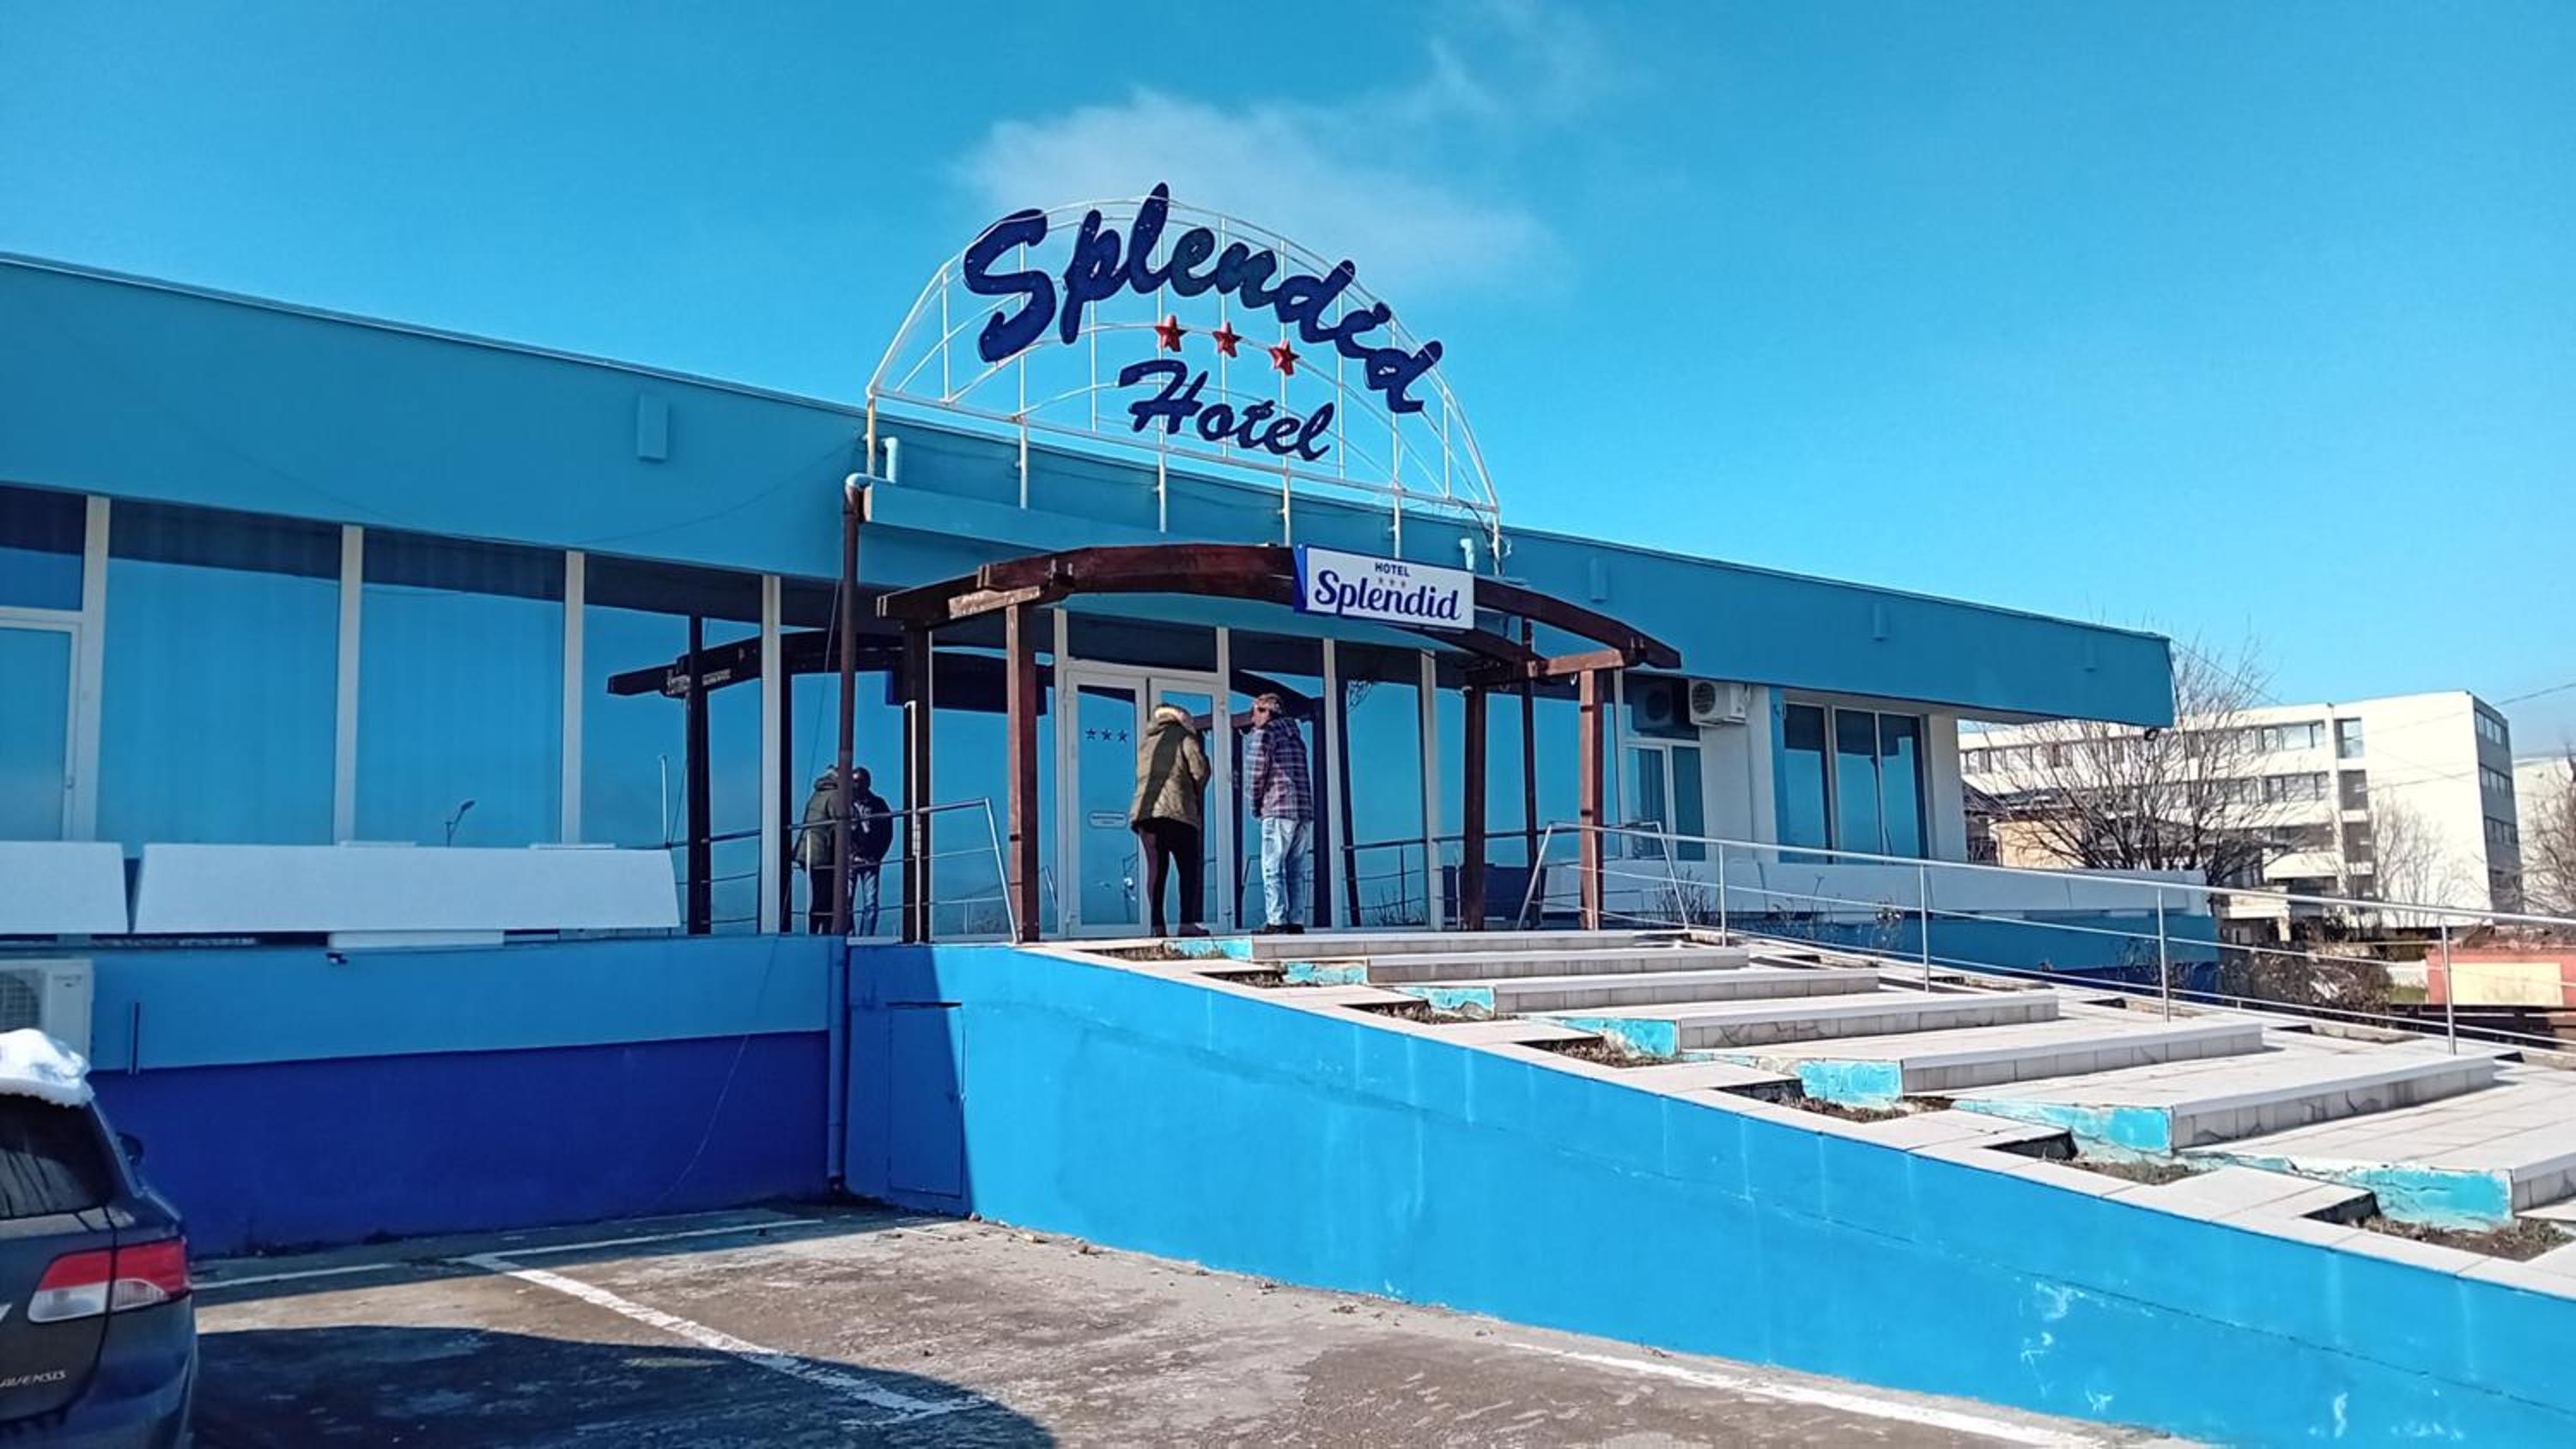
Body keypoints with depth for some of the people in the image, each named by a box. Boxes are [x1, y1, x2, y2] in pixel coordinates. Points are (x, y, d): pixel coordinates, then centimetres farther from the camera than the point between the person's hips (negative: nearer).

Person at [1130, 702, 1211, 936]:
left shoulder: (1144, 741, 23)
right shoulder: (1183, 735, 6)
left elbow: (1142, 776, 21)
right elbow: (1200, 769, -5)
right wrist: (1196, 792, 13)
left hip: (1145, 810, 5)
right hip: (1177, 811, -5)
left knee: (1155, 868, 4)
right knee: (1188, 867, -1)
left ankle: (1158, 925, -2)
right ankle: (1187, 922, -11)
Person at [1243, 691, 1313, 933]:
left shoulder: (1264, 734, 0)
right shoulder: (1295, 735, 23)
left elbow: (1257, 772, -8)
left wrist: (1256, 805, 5)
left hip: (1279, 810, -7)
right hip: (1306, 811, 7)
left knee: (1272, 869, -6)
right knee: (1296, 870, 8)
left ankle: (1275, 922, -12)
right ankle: (1297, 922, 5)